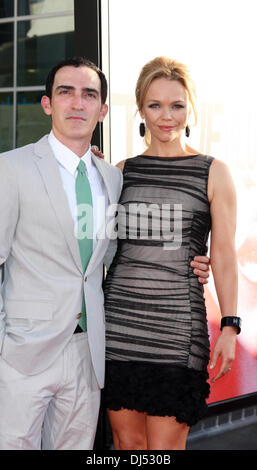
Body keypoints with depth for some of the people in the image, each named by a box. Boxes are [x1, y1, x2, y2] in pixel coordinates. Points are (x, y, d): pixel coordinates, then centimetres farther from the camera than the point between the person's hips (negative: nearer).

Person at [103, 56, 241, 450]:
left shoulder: (213, 173, 4)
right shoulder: (122, 171, 12)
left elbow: (223, 255, 1)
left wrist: (229, 327, -6)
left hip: (177, 325, -3)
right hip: (118, 320, 3)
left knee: (165, 447, -2)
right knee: (127, 441, 9)